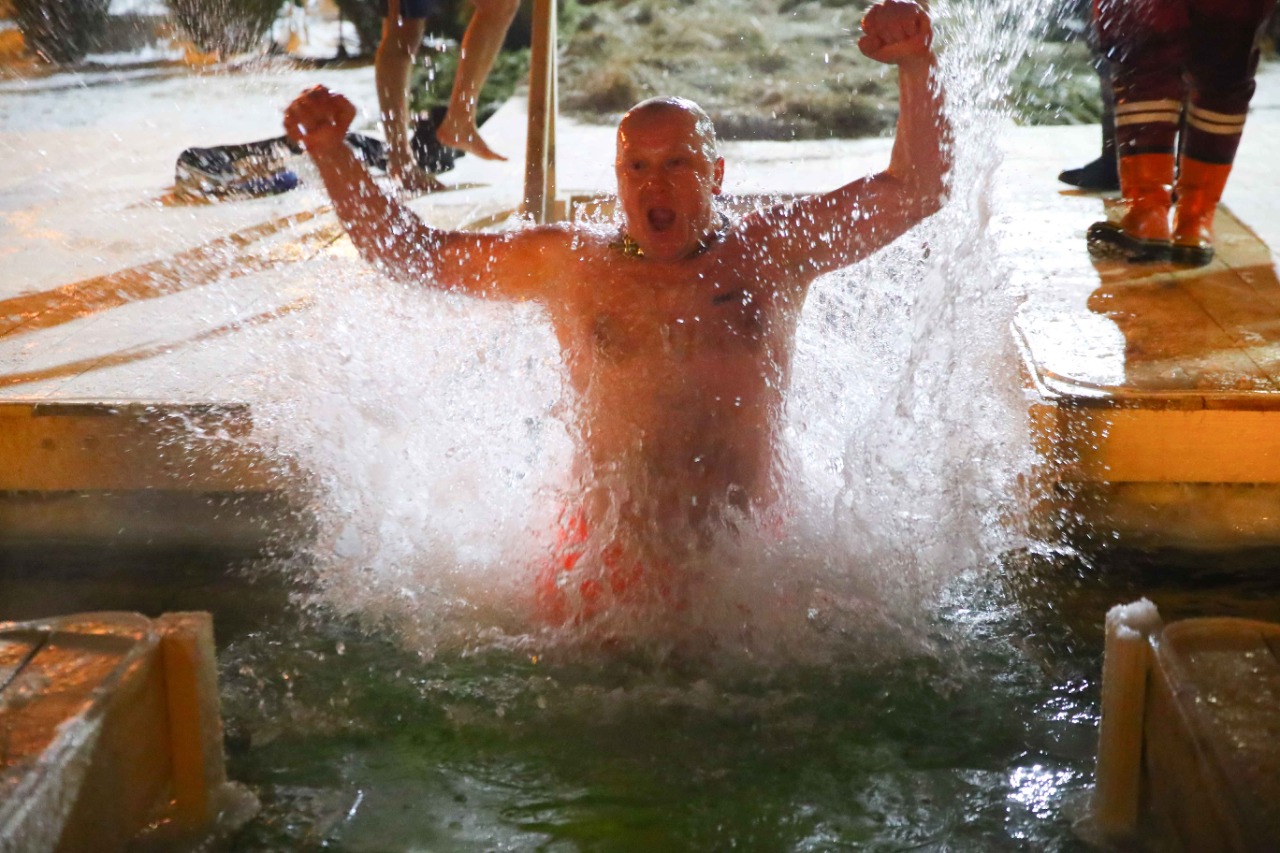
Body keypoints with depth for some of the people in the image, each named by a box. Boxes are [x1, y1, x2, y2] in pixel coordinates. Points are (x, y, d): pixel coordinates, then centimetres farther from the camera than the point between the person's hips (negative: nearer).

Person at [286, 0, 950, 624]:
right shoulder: (569, 262, 4)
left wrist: (916, 67, -12)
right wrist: (329, 151, 2)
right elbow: (406, 252, 12)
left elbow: (919, 190, 3)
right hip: (609, 562, 0)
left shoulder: (774, 251, 3)